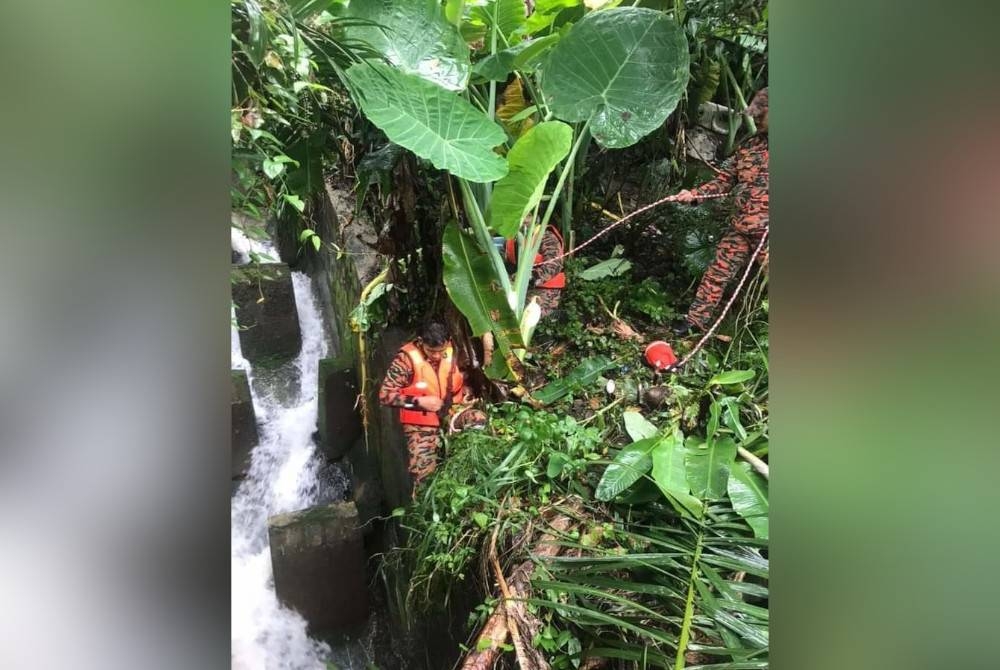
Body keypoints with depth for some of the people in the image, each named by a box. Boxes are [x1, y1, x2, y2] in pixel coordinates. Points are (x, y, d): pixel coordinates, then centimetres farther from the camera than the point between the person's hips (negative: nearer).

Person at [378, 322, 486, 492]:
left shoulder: (451, 352, -4)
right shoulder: (406, 359, -19)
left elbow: (459, 380, 17)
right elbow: (385, 395, -17)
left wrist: (466, 395, -3)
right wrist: (419, 402, -22)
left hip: (450, 411, 4)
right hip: (421, 422, -4)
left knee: (480, 420, -20)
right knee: (423, 472, -9)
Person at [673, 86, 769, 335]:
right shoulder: (749, 145, 14)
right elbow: (725, 179, 17)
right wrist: (694, 194, 3)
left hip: (765, 229, -5)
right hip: (740, 226, 5)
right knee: (718, 272, 7)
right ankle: (696, 320, 16)